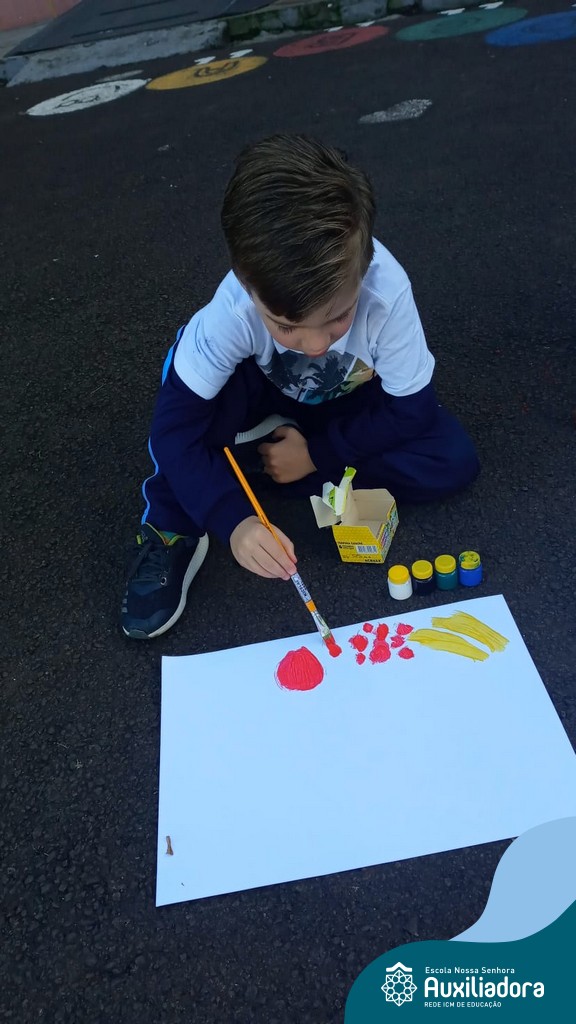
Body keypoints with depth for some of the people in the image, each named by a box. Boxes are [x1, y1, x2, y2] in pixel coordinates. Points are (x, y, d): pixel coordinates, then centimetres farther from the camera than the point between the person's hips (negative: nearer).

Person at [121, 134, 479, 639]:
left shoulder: (388, 292, -35)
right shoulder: (230, 311, -35)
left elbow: (412, 409, -23)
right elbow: (175, 427, -34)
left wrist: (317, 453, -23)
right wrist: (234, 519, -47)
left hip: (356, 404, 2)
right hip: (267, 395, -1)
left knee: (454, 462, -22)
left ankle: (248, 458, -15)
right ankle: (171, 529, -17)